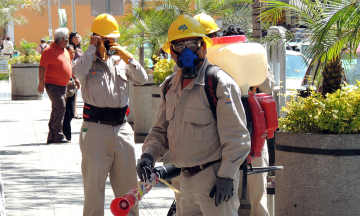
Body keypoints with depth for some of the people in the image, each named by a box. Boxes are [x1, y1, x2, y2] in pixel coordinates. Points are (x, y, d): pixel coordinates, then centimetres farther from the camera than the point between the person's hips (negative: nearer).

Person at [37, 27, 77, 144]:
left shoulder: (65, 51, 15)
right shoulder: (49, 51, -12)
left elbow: (69, 66, 26)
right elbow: (42, 68, -16)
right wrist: (41, 83, -21)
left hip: (63, 85, 9)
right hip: (53, 85, -9)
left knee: (57, 110, 11)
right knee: (60, 107, -14)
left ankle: (52, 137, 17)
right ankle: (58, 136, -10)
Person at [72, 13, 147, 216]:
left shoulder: (121, 62, 13)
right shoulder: (88, 62, 1)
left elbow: (142, 79, 2)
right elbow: (80, 72, -22)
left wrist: (126, 55, -5)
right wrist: (92, 49, -10)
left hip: (122, 129, 4)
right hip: (96, 129, -4)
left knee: (128, 183, 10)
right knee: (94, 182, 2)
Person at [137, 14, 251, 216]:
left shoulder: (220, 84, -13)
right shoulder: (170, 87, 11)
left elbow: (236, 137, -15)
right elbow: (161, 130, 18)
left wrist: (226, 177, -20)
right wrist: (148, 154, -1)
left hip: (215, 177, -8)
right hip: (186, 178, 8)